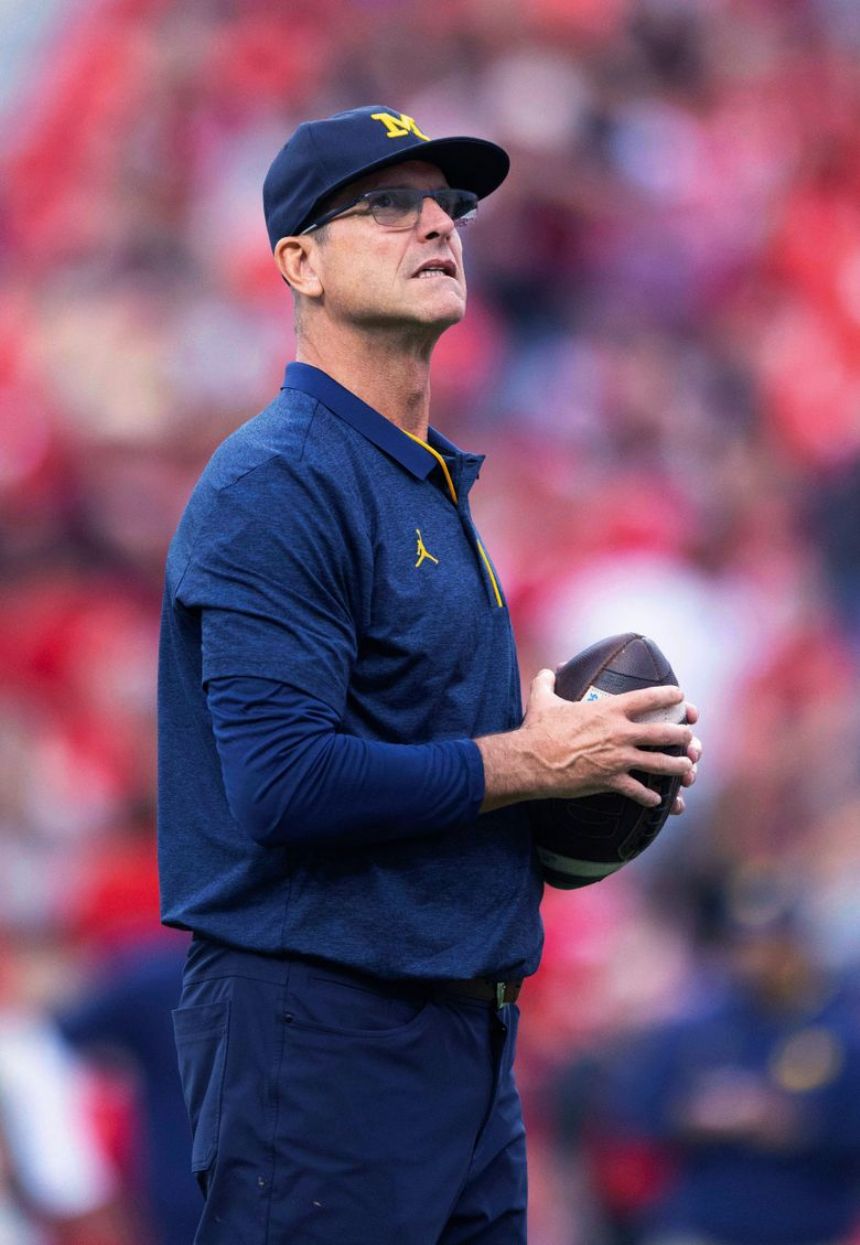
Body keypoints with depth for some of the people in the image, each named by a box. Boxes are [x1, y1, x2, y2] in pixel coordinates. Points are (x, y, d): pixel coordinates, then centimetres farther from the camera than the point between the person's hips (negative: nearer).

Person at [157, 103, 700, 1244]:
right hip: (320, 1028, -10)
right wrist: (527, 761, -14)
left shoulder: (432, 483, 18)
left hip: (463, 1027, 10)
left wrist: (565, 739, 7)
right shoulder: (275, 486, -13)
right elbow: (286, 783, -23)